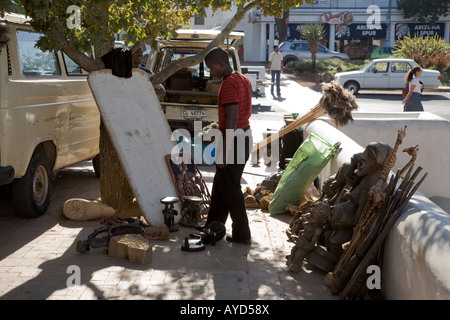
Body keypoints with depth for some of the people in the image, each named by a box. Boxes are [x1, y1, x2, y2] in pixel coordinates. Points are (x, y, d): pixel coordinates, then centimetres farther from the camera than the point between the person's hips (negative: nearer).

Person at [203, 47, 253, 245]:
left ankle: (242, 234, 8)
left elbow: (232, 119, -24)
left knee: (230, 188, 0)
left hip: (233, 138, -10)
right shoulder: (243, 79, 13)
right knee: (220, 185, 18)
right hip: (244, 135, 10)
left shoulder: (229, 84, -18)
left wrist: (224, 151, -23)